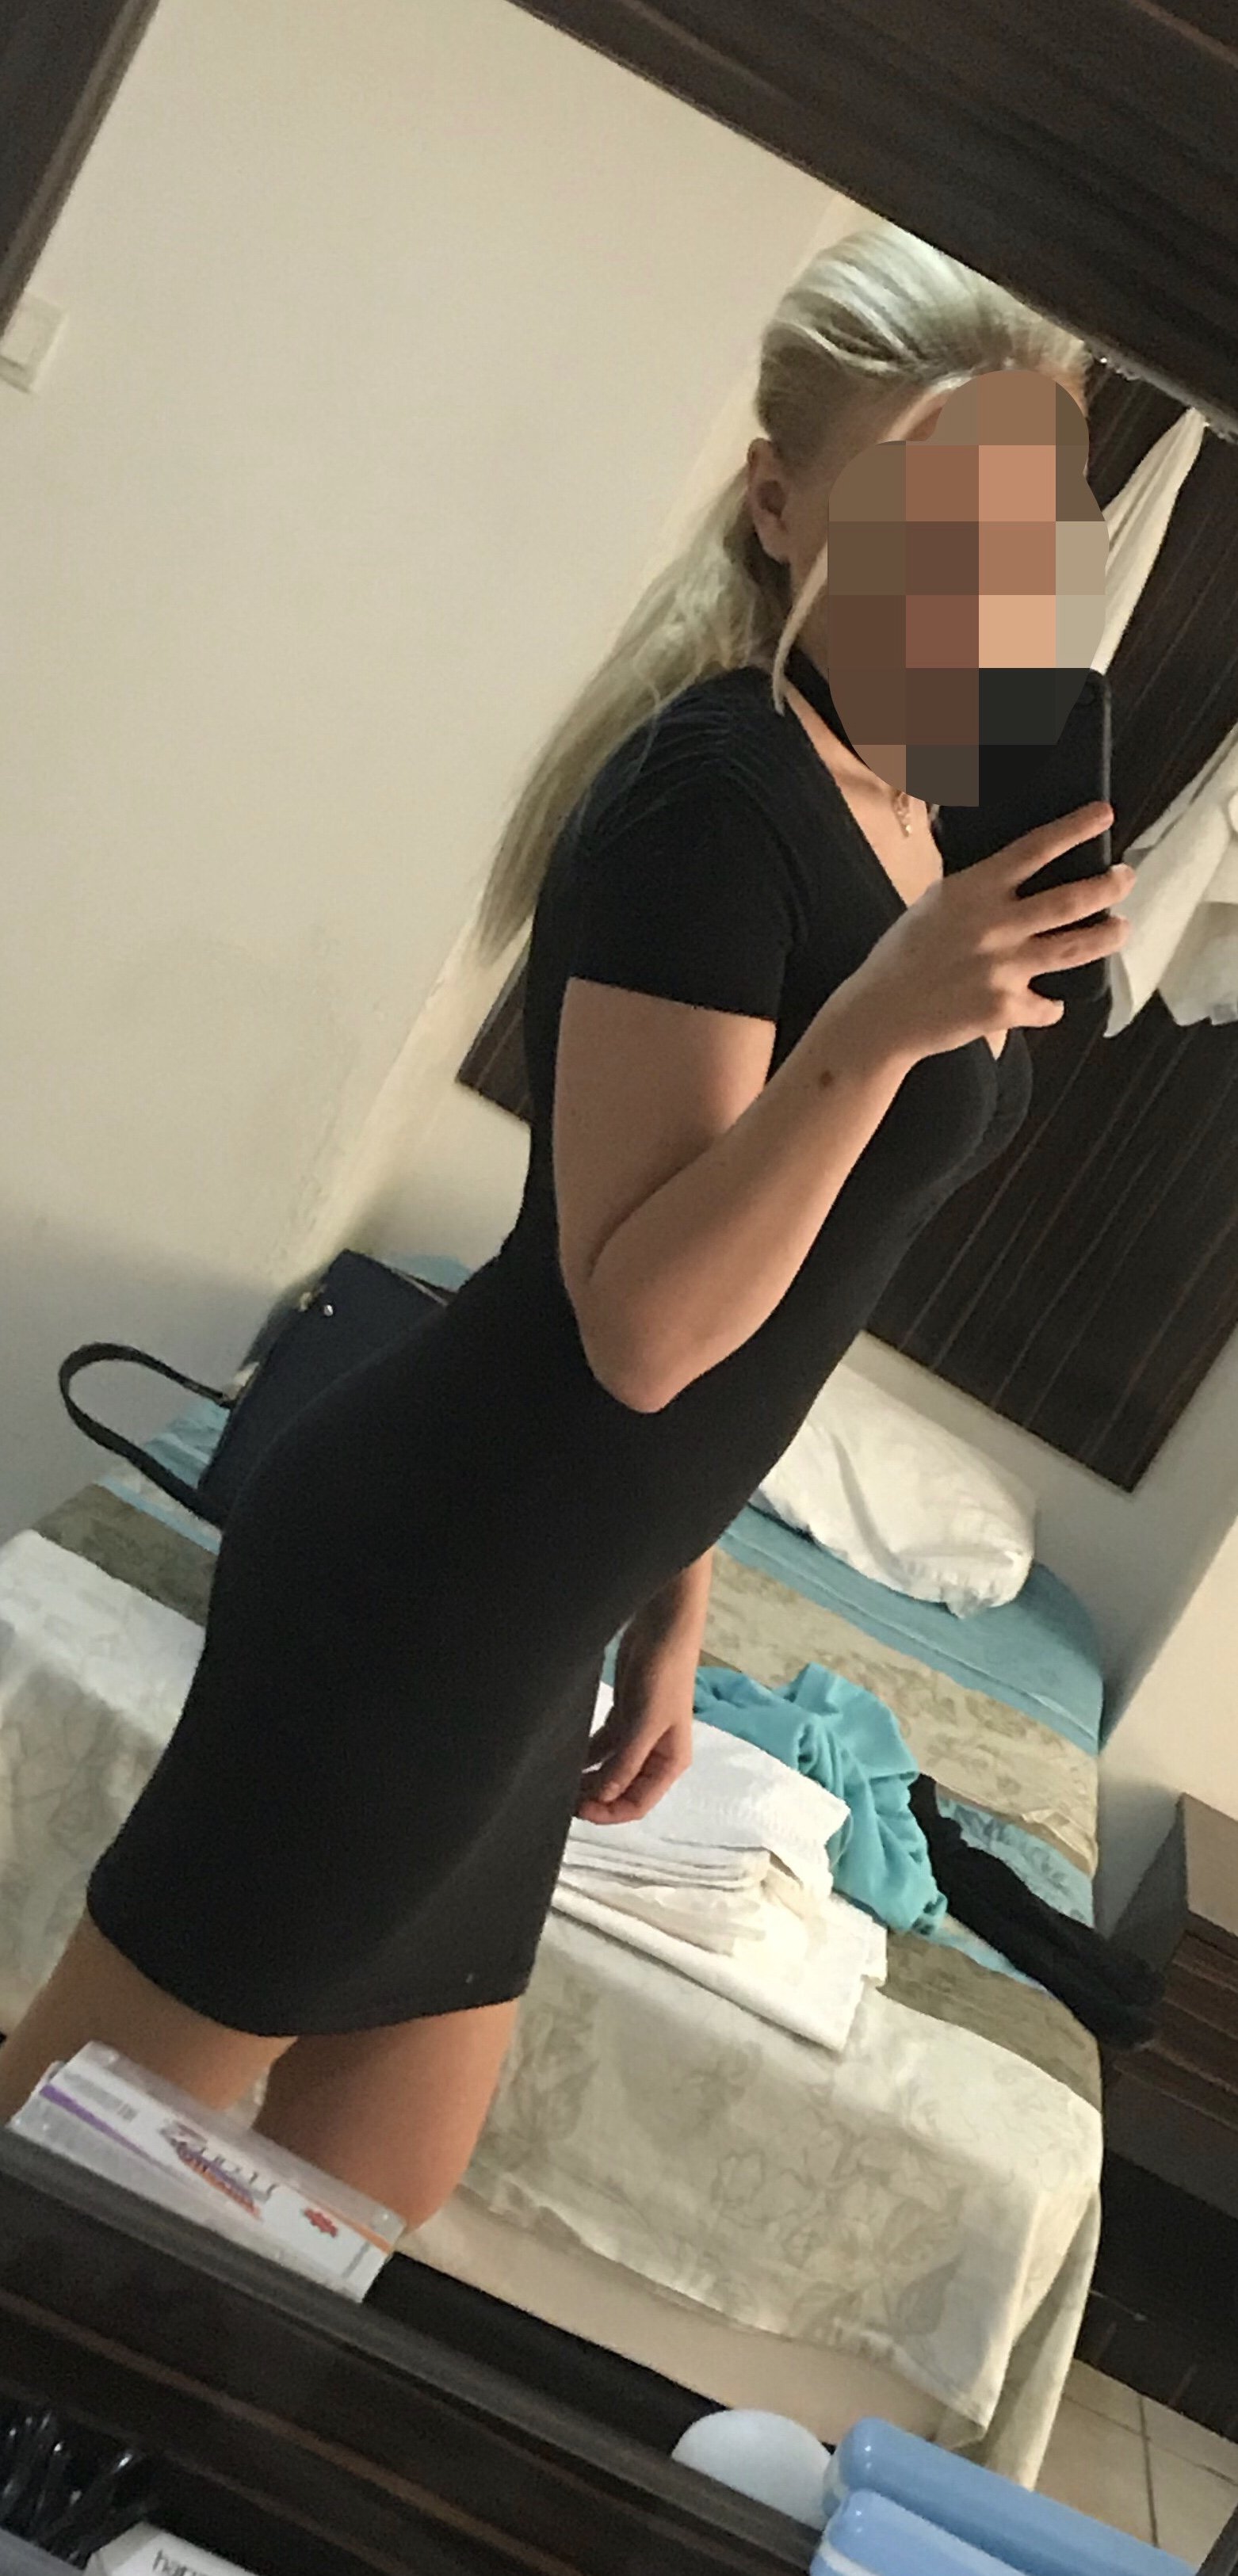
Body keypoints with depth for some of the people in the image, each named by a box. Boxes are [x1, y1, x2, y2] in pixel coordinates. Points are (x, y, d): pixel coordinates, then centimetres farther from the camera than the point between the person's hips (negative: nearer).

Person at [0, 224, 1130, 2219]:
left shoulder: (916, 825, 11)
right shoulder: (716, 786, -17)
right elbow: (639, 1324, -22)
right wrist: (876, 1029, -34)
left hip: (524, 1619, 9)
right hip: (418, 1587, -9)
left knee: (357, 2220, 22)